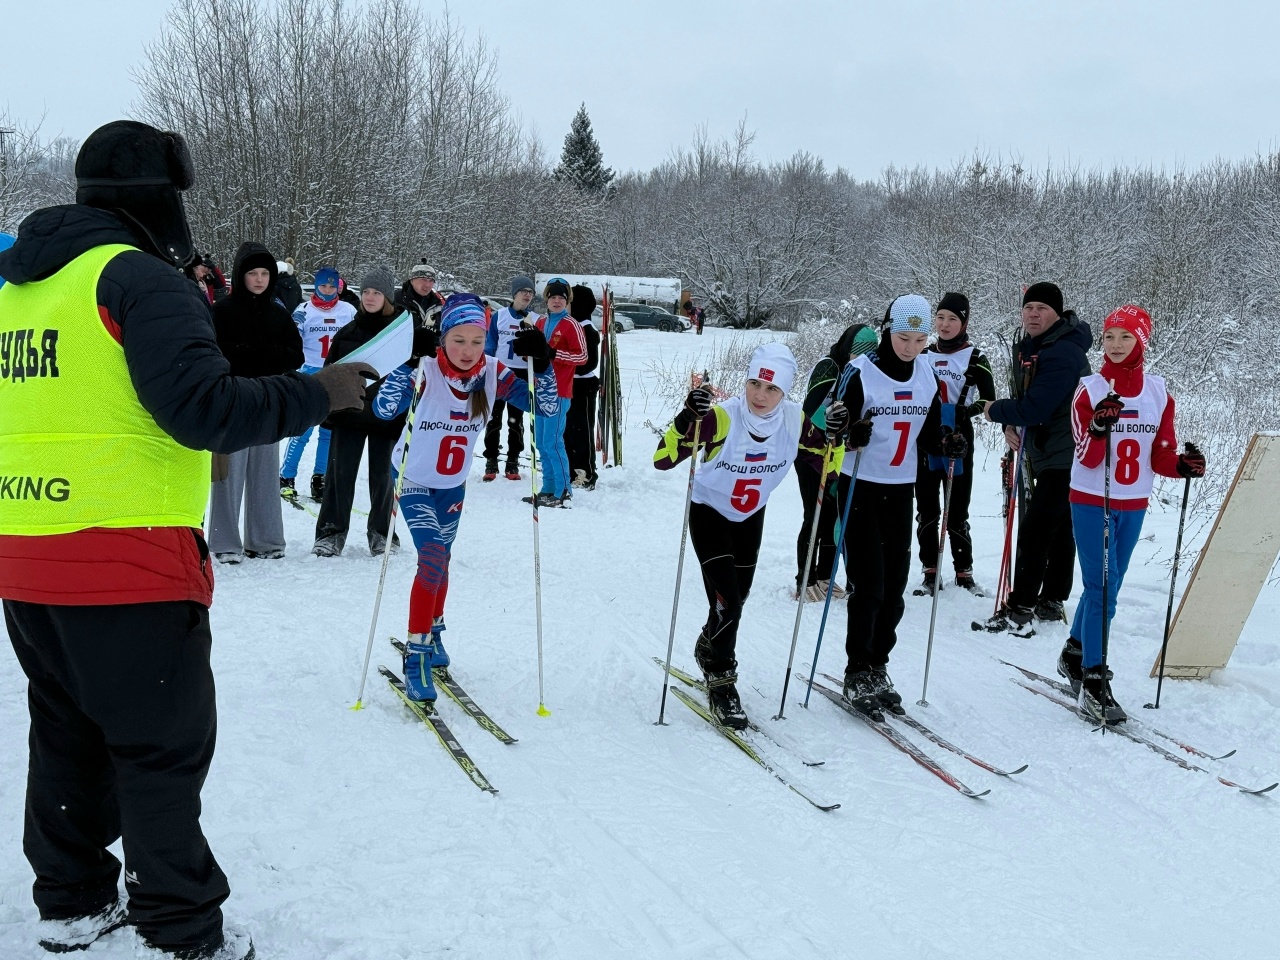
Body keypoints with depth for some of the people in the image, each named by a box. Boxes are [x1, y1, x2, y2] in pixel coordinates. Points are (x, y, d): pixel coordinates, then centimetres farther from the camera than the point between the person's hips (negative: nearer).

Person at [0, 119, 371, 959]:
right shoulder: (140, 277, -12)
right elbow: (202, 408, -21)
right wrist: (316, 395, -11)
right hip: (129, 562, -8)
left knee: (68, 734, 20)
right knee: (163, 748, 3)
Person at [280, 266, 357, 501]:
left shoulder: (349, 311, 1)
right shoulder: (304, 310, -3)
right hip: (310, 374, -2)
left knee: (330, 430, 7)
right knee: (302, 429, -6)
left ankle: (320, 479, 17)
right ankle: (286, 478, 4)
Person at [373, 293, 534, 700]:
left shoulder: (492, 374, -16)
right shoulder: (426, 371, -27)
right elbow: (384, 409, -42)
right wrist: (409, 362, -53)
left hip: (453, 484, 4)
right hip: (414, 480, -4)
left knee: (439, 561, 20)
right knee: (432, 559, -18)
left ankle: (433, 633, 43)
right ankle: (416, 658, -11)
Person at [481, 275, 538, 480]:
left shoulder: (536, 320, 3)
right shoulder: (499, 316, 2)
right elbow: (490, 345, 5)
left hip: (521, 375, 0)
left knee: (516, 420, 6)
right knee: (494, 419, 2)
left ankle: (513, 463, 13)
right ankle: (491, 462, 9)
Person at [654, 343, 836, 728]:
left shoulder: (795, 420, -18)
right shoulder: (721, 417, -31)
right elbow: (662, 459, -34)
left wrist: (832, 434, -22)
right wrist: (688, 418, -48)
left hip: (751, 517, 5)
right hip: (709, 513, -5)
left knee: (737, 599, 18)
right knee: (727, 600, -16)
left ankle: (708, 649, 50)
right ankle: (721, 683, 3)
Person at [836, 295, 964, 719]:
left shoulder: (927, 374, 4)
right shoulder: (860, 372, -12)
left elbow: (928, 434, 11)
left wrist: (949, 444, -10)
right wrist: (850, 435, -33)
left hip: (902, 490, 5)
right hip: (861, 488, -5)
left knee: (894, 588, 7)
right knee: (869, 585, -8)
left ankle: (878, 668, 20)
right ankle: (857, 674, 4)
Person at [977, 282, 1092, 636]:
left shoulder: (1063, 354, -22)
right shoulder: (1030, 348, 10)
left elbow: (1035, 408, -27)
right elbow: (1025, 399, 18)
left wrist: (996, 410, -10)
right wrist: (1011, 425, -2)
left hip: (1064, 457, -10)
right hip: (1047, 455, 11)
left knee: (1034, 530, -11)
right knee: (1059, 529, 17)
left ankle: (1020, 610, -7)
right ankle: (1052, 603, 26)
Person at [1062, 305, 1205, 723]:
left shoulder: (1158, 391, 2)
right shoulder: (1089, 389, -8)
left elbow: (1160, 454, 5)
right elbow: (1088, 457, -15)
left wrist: (1182, 464, -16)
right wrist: (1098, 429, -34)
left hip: (1133, 505, 4)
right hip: (1091, 501, -4)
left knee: (1106, 587, 14)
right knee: (1103, 588, -9)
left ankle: (1075, 654, 33)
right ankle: (1093, 682, -6)